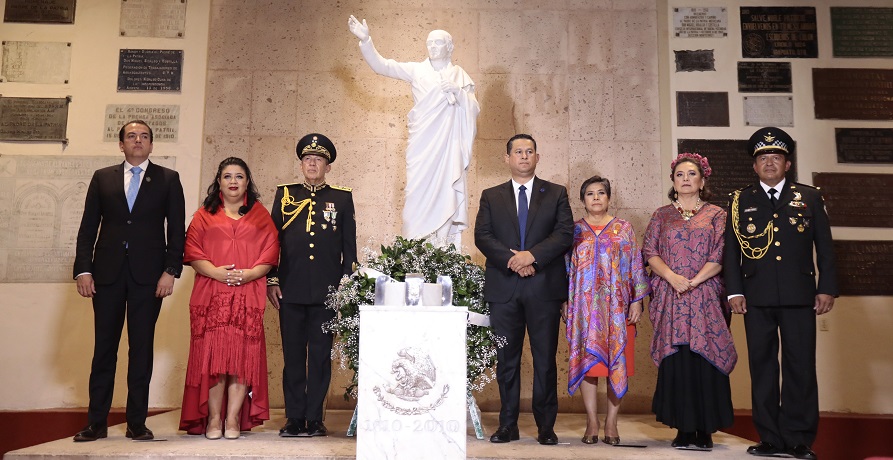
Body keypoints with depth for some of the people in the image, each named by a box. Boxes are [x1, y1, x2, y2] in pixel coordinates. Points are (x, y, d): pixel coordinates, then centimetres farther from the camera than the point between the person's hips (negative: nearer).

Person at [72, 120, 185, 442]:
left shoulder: (168, 179, 8)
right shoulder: (102, 178, 13)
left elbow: (177, 230, 3)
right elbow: (88, 228, 9)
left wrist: (170, 271, -6)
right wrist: (83, 270, -1)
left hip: (148, 274, -1)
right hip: (107, 273, 2)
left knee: (142, 349, 2)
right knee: (104, 348, 5)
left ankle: (137, 422, 9)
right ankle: (96, 422, 13)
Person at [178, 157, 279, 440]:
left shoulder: (260, 215, 14)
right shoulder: (204, 215, 15)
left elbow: (270, 253, 5)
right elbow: (192, 252, 5)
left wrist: (249, 274, -12)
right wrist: (216, 272, -12)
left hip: (248, 295, 0)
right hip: (211, 294, 0)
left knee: (243, 354, -5)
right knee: (211, 353, -4)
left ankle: (233, 419, 1)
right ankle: (213, 419, 4)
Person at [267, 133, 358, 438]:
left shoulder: (342, 198, 9)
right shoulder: (285, 195, 12)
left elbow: (349, 245, 8)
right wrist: (271, 280, 4)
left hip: (326, 292, -1)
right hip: (290, 289, 1)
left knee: (321, 355, 3)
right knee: (293, 355, 5)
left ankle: (314, 419, 11)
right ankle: (294, 419, 13)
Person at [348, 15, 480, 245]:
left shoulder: (461, 76, 12)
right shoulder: (416, 70, 8)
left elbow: (475, 109, 6)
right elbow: (381, 65, -1)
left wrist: (457, 91, -10)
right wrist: (365, 40, -15)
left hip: (449, 147, 1)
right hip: (422, 146, -1)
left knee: (447, 198, -2)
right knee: (419, 198, -3)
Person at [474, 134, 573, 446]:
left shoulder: (556, 194, 10)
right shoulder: (491, 196, 13)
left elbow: (565, 233, -2)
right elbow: (482, 236, 2)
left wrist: (532, 255, -15)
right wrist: (512, 260, -12)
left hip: (544, 287, -1)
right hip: (503, 288, 1)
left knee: (545, 358, 2)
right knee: (506, 359, 5)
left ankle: (546, 426, 12)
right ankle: (508, 425, 14)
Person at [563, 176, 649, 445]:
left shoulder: (623, 228, 9)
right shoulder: (575, 230, 9)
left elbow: (635, 266, 6)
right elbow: (565, 268, 9)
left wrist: (637, 299, -3)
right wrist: (565, 302, 2)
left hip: (617, 306, 0)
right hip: (585, 307, 0)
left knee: (617, 362, 0)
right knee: (587, 361, -1)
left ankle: (611, 423, 8)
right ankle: (592, 423, 6)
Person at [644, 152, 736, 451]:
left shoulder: (716, 214, 9)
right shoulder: (661, 215, 14)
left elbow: (720, 256, -1)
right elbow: (650, 253, 4)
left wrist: (694, 281, -13)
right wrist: (673, 277, -12)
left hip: (706, 298, -1)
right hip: (670, 299, 1)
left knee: (705, 357, -4)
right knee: (676, 359, -2)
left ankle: (705, 430, 3)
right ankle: (684, 429, 5)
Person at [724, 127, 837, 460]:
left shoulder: (809, 197, 11)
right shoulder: (740, 201, 10)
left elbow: (824, 247, 8)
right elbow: (731, 250, 6)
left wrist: (827, 289, 0)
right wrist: (735, 291, -2)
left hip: (799, 296, 0)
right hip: (757, 298, 1)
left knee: (800, 367, 0)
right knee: (762, 367, 3)